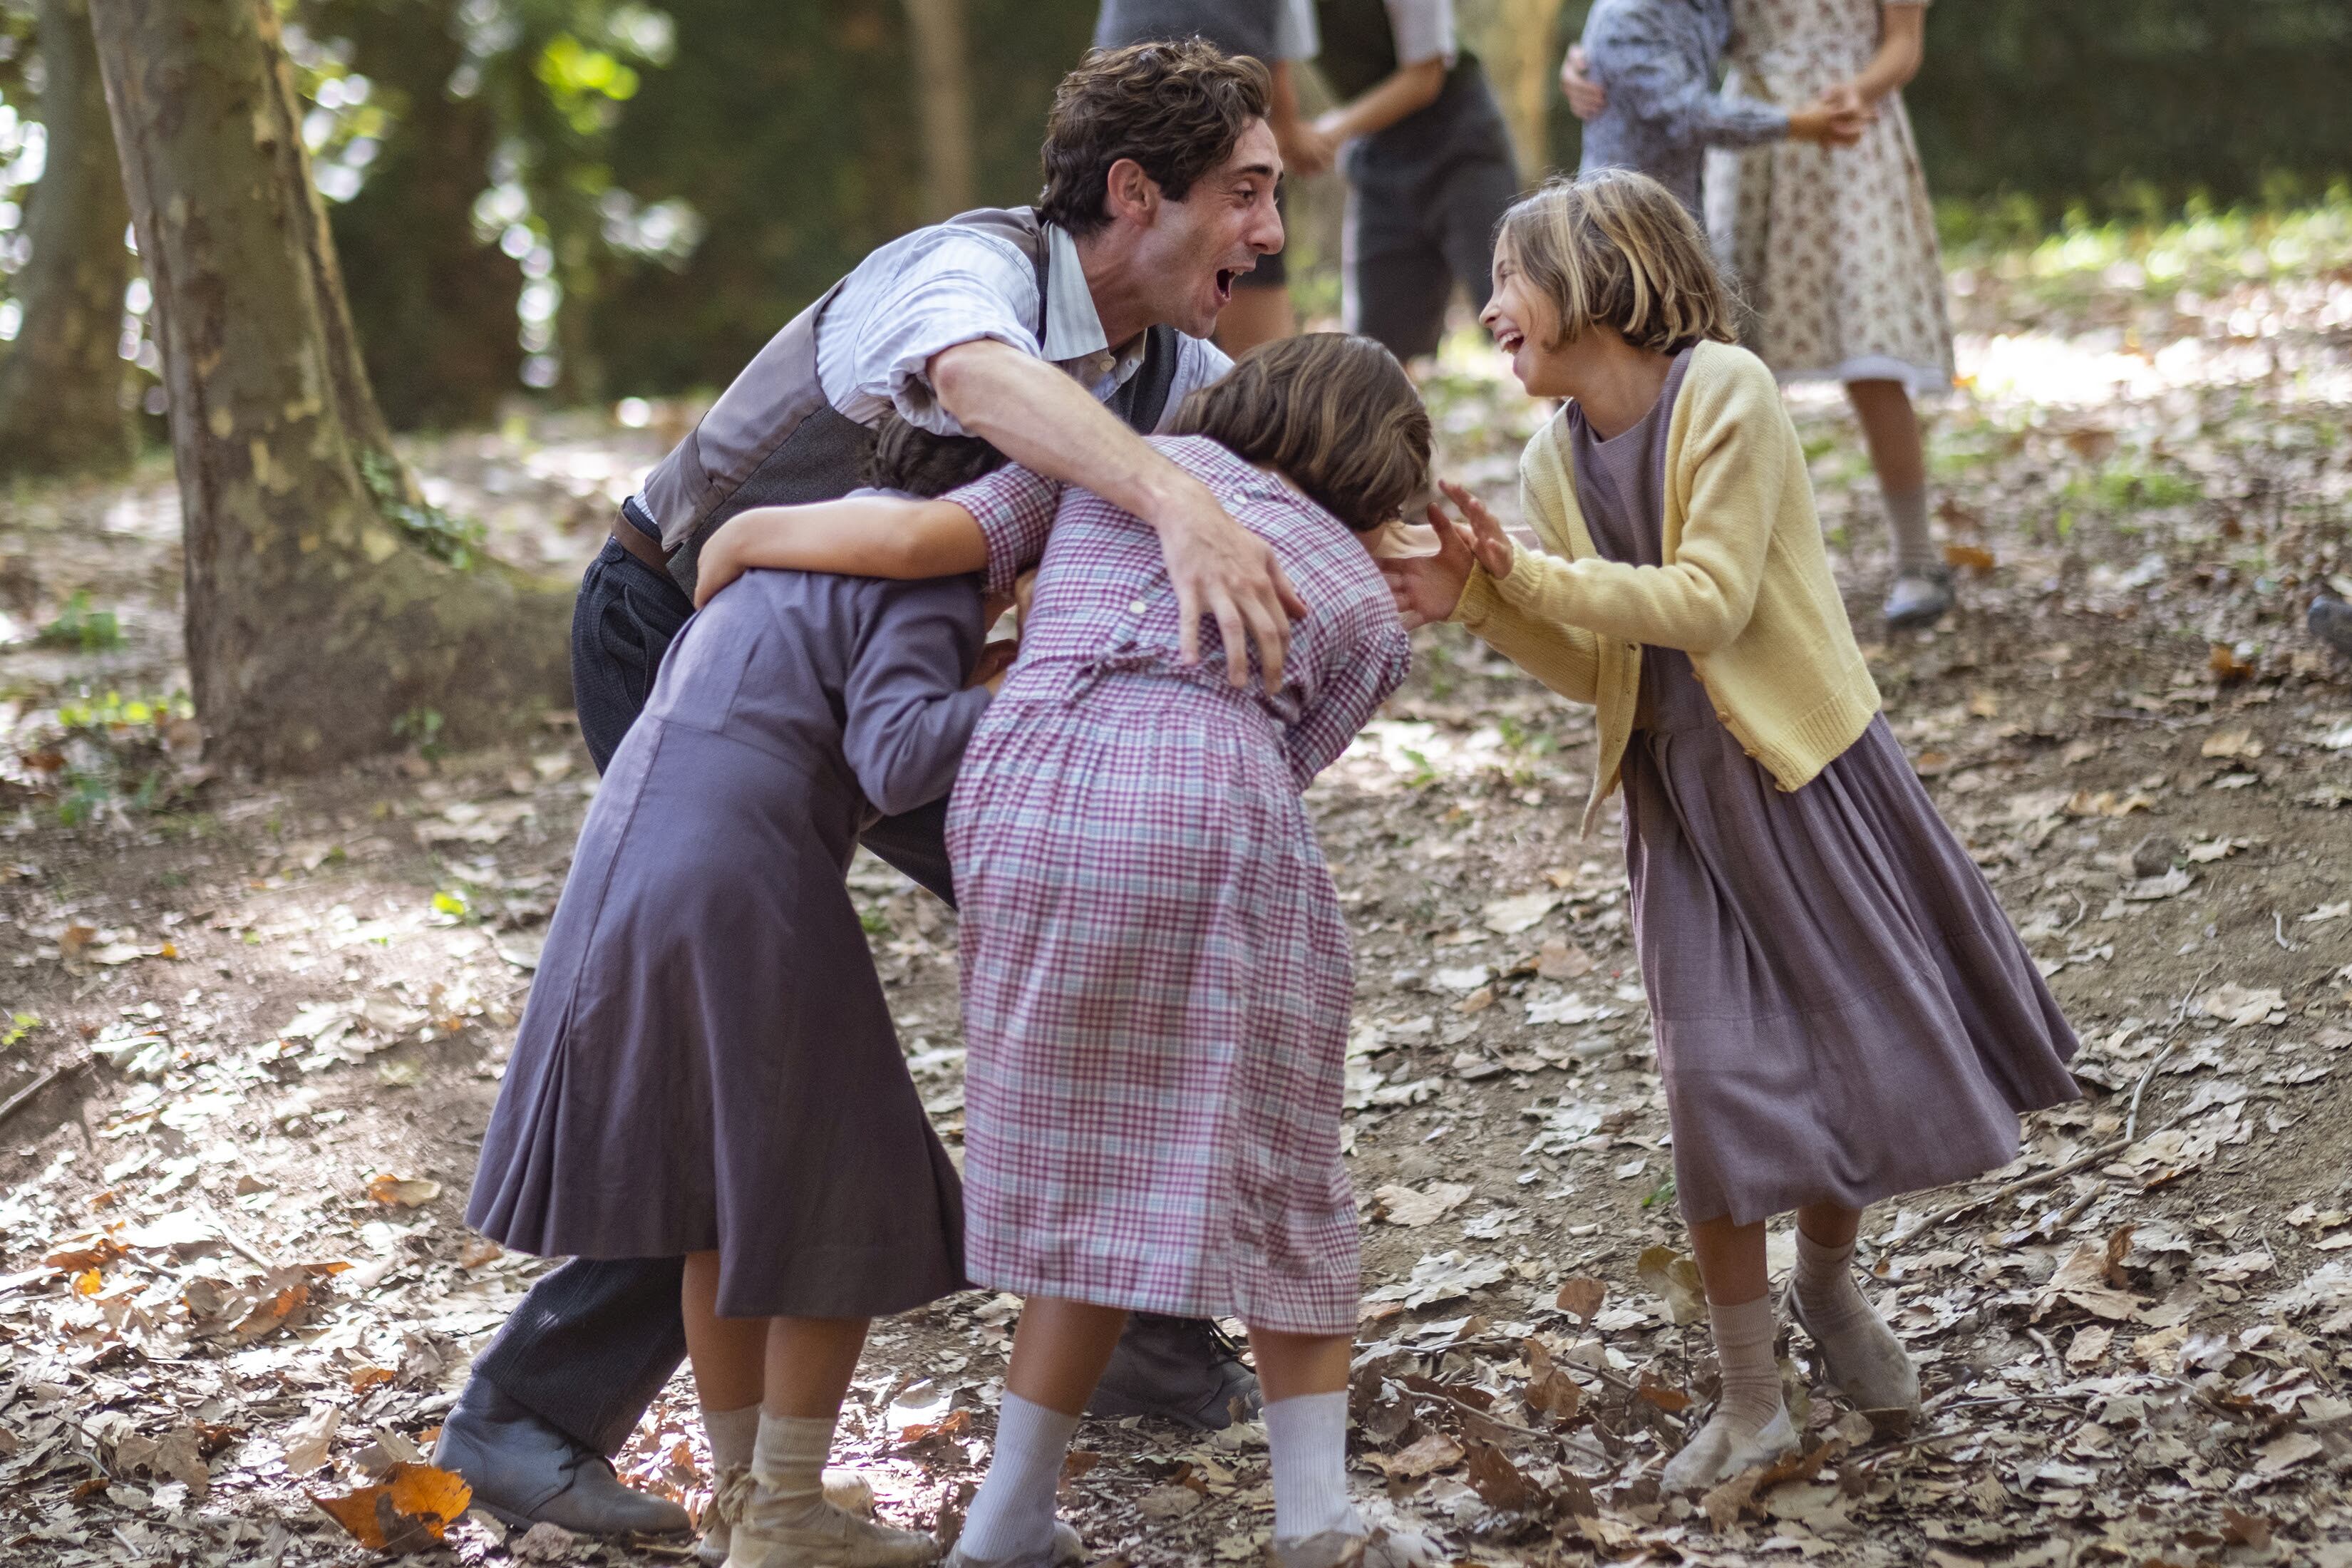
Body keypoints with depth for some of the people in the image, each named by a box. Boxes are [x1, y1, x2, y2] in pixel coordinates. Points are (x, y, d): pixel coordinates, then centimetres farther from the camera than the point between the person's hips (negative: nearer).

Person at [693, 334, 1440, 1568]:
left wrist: (742, 532, 28)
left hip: (1022, 792, 2)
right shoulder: (1367, 610, 25)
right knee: (1270, 1169, 15)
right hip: (1208, 817, -2)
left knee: (1091, 1170, 16)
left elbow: (912, 539, 13)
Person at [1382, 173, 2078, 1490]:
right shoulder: (1556, 462, 4)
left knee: (1871, 1042, 5)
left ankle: (1828, 1285, 34)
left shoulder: (1725, 391, -14)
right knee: (1715, 1074, -5)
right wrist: (1479, 603, -9)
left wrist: (1532, 572, -23)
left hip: (1807, 765, -4)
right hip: (1677, 791, 4)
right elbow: (1600, 670, 5)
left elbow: (1709, 603, -21)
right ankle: (1751, 1403, 5)